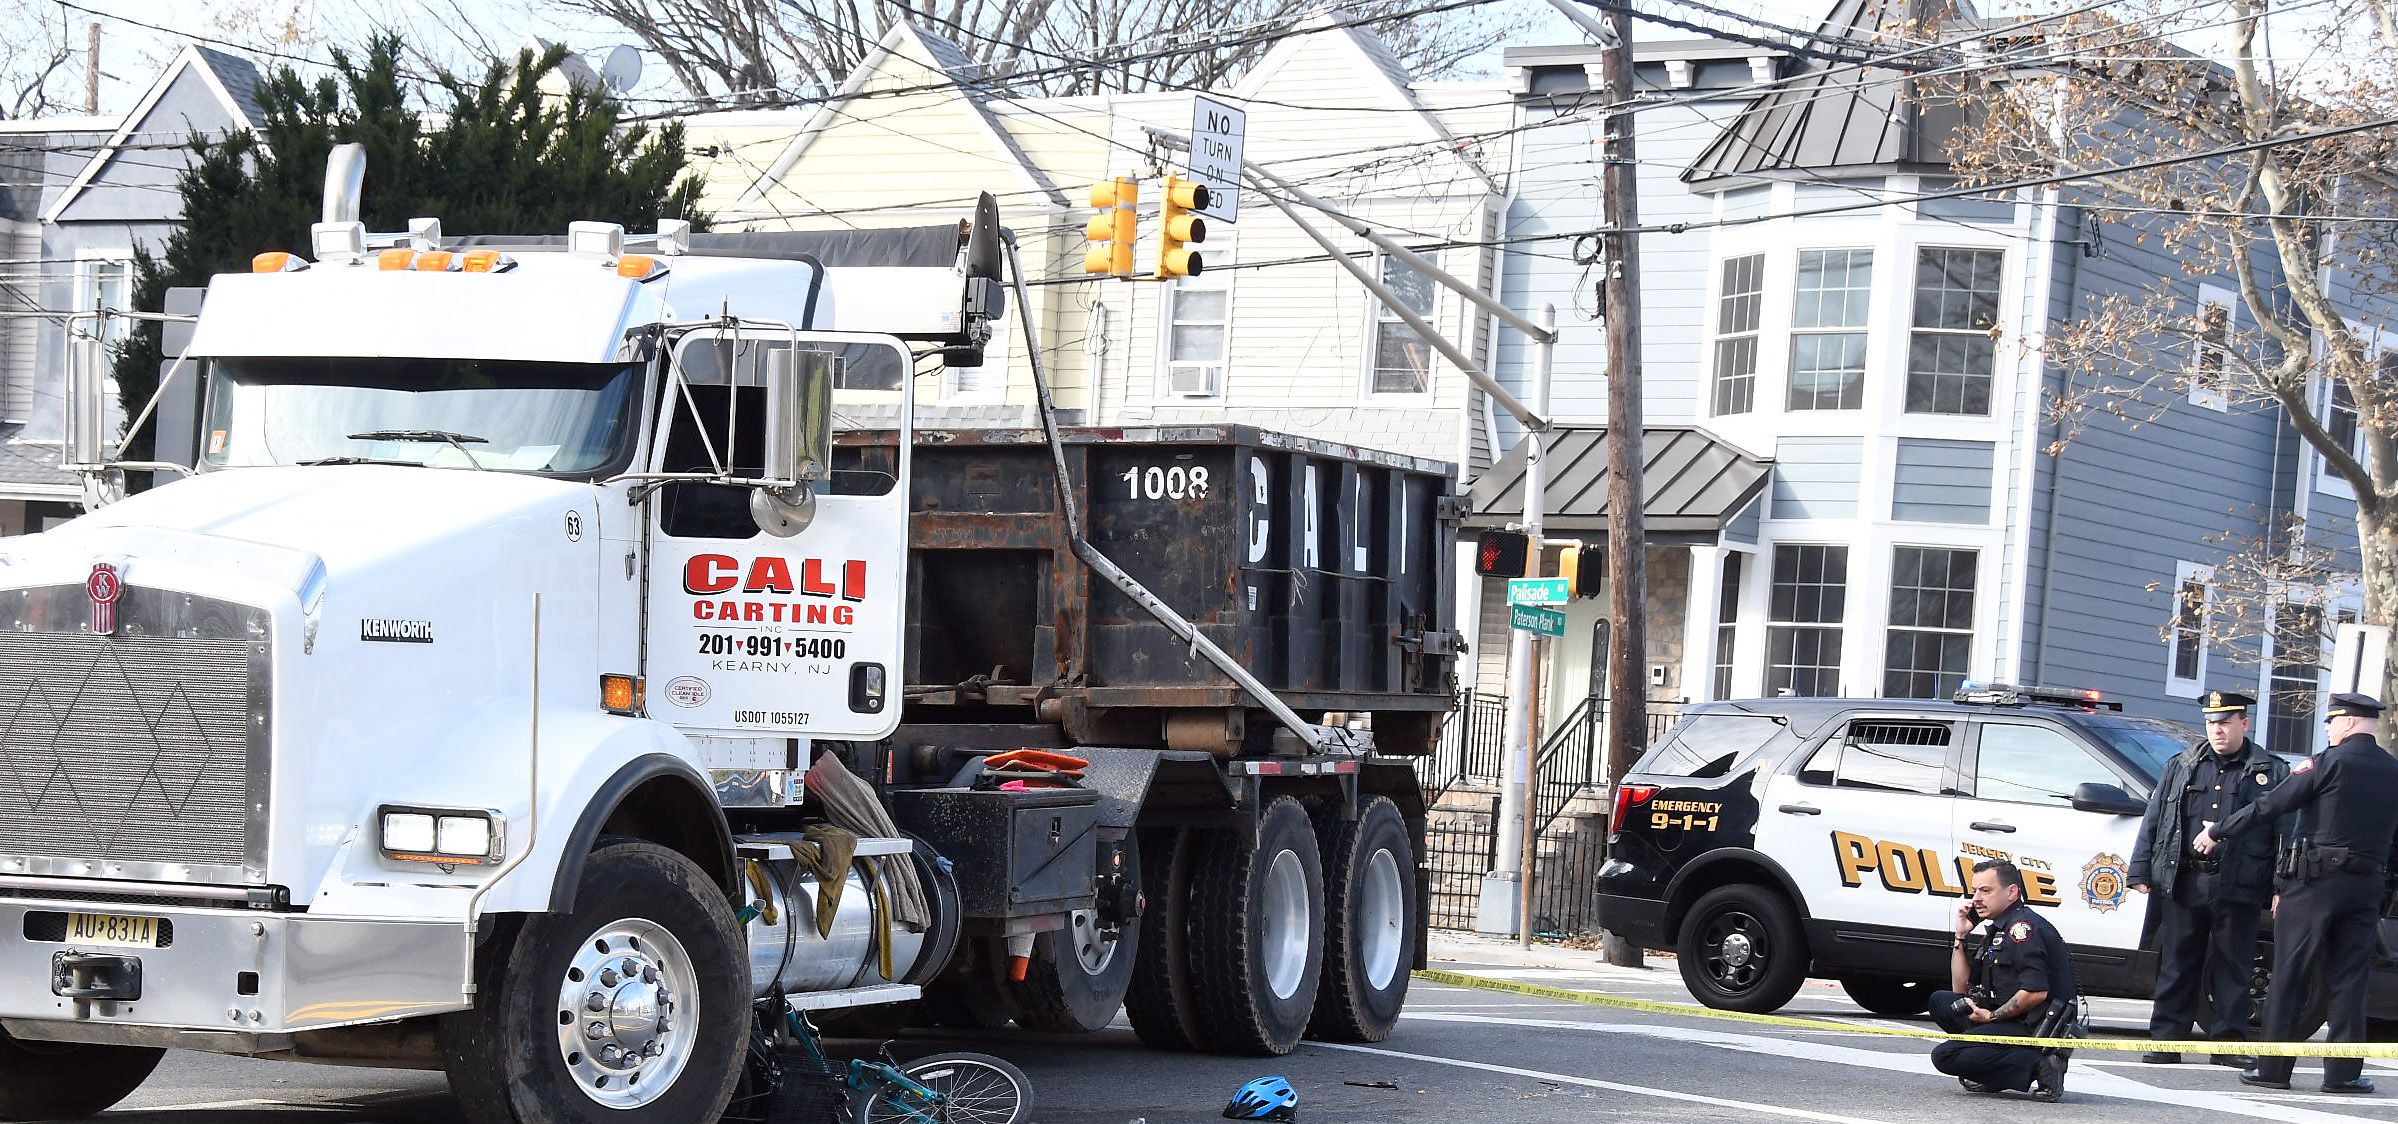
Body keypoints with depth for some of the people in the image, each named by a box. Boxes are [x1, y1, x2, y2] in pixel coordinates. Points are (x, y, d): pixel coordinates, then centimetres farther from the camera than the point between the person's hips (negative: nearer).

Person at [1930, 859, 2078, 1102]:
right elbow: (1961, 988, 23)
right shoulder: (1999, 929, 20)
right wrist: (1961, 936, 14)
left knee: (1944, 1057, -18)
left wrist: (1992, 1016, -12)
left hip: (2039, 1027, -10)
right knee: (1940, 1001, 16)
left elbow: (2036, 992, -25)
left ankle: (2038, 1065, -18)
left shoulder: (2023, 926, -13)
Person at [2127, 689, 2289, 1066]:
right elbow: (2152, 822, 15)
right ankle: (2165, 1040, 9)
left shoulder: (2272, 773, 7)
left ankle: (2228, 1043, 10)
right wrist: (2141, 874, 8)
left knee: (2232, 968, 3)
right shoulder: (2181, 768, 14)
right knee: (2177, 965, 5)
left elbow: (2285, 833, 4)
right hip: (2182, 884, 2)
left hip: (2238, 889, -2)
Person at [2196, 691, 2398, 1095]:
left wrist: (2217, 832, 2)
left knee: (2287, 976, 1)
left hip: (2315, 883, -5)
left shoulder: (2330, 763, -7)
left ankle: (2273, 1068, 1)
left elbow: (2269, 807, -6)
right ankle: (2343, 1073, 5)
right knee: (2348, 981, 7)